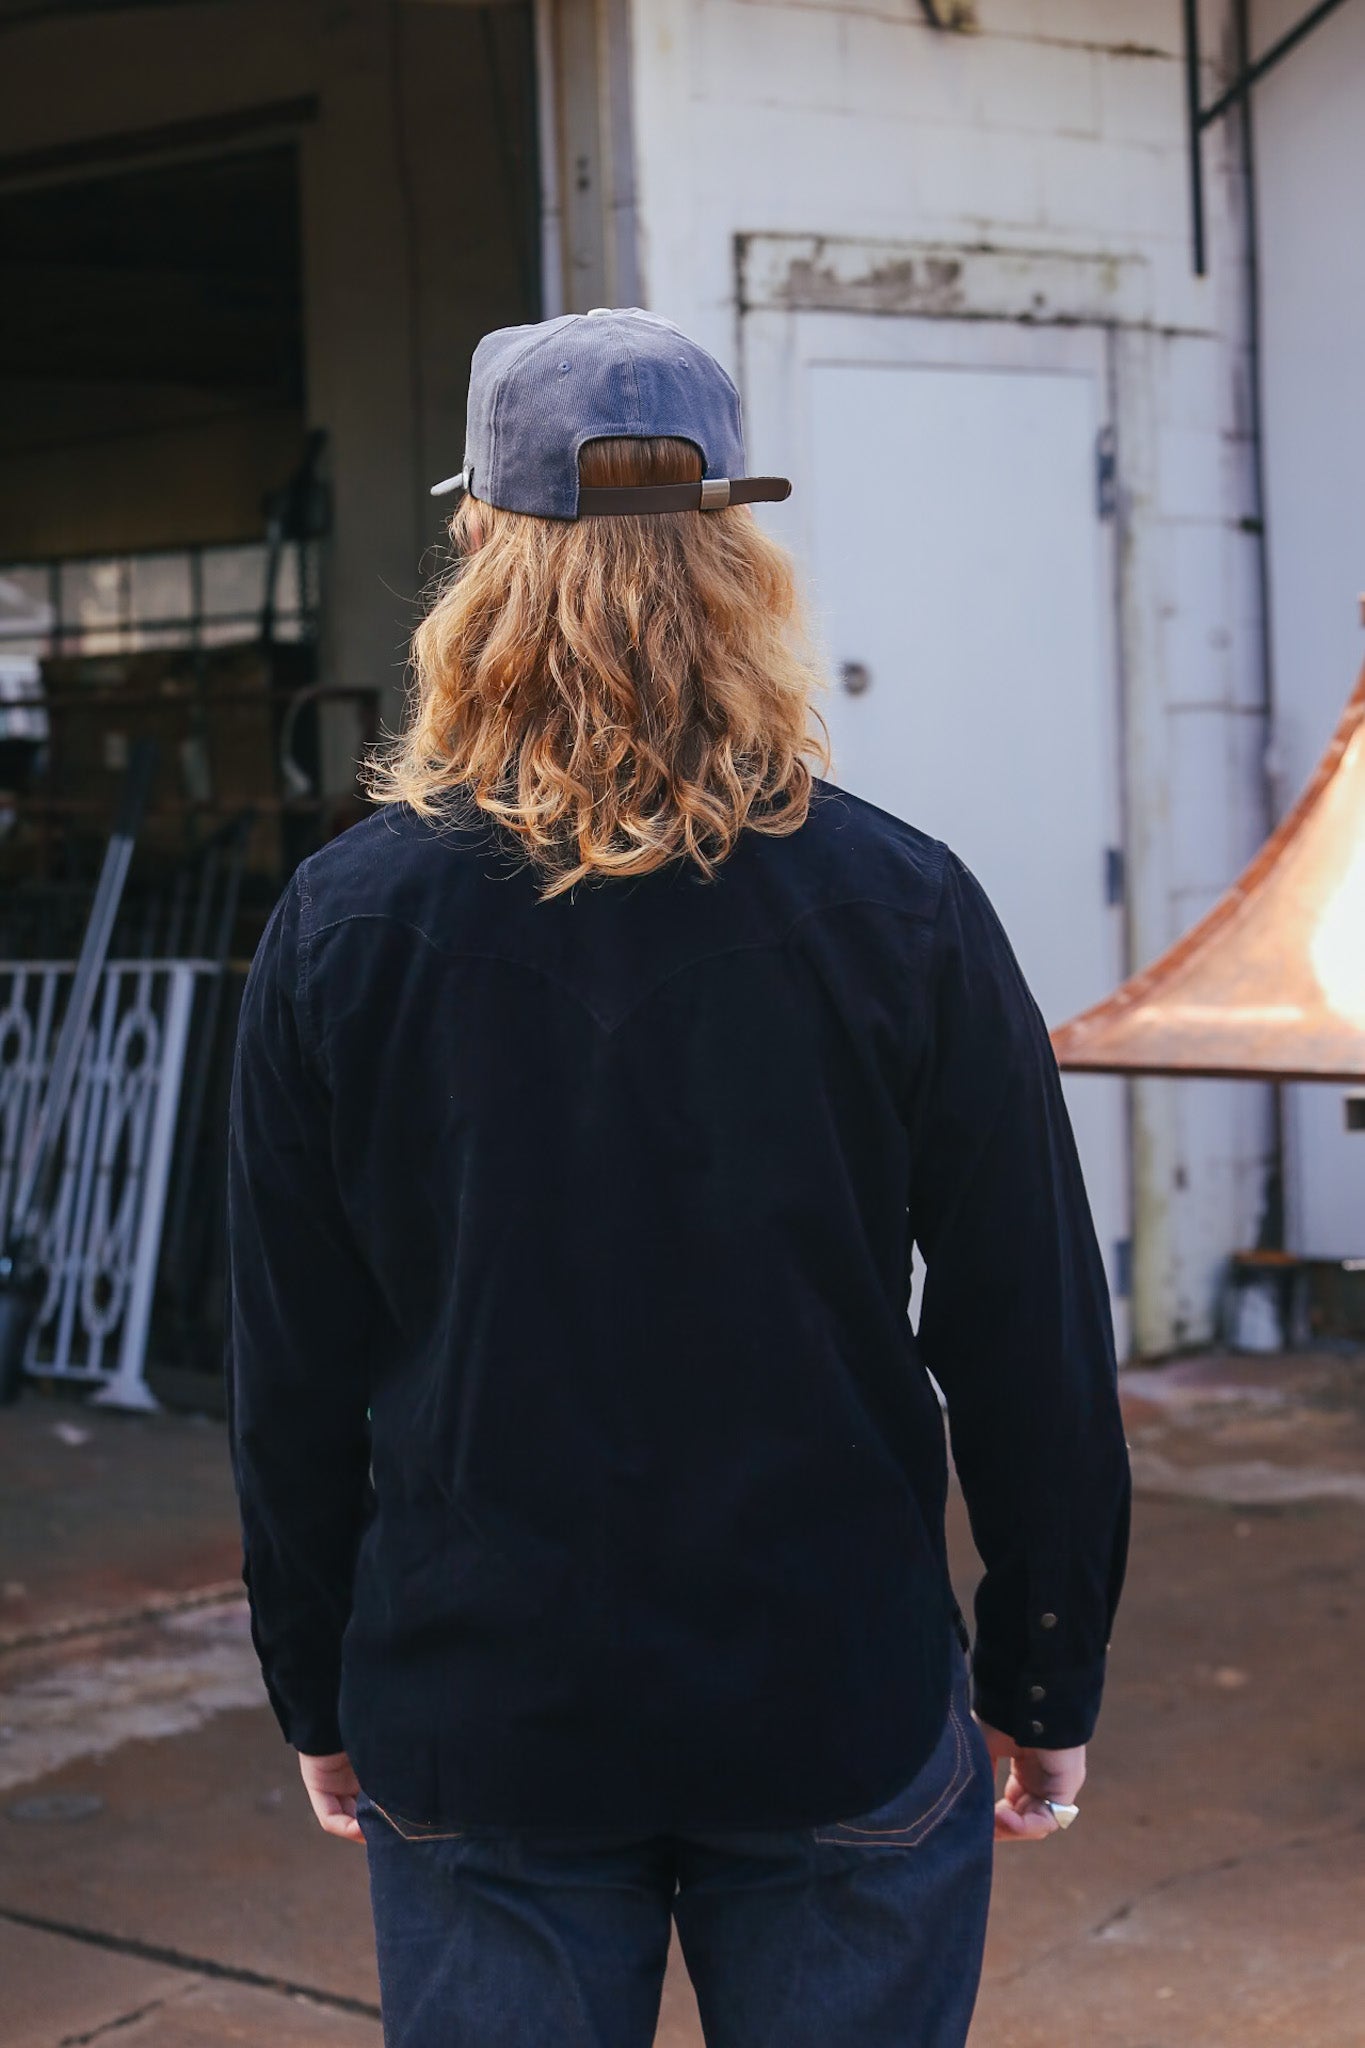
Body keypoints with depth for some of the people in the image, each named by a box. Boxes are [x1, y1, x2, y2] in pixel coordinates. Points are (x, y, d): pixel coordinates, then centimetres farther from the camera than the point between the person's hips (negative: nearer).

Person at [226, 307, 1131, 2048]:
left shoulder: (342, 925, -7)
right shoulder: (902, 907, -9)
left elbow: (289, 1374, 0)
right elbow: (1033, 1344, -4)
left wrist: (316, 1693, 12)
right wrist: (1047, 1680, 8)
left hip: (471, 1725, 1)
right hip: (843, 1712, 0)